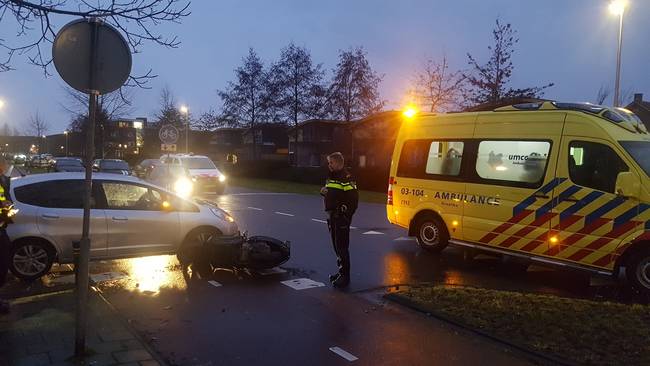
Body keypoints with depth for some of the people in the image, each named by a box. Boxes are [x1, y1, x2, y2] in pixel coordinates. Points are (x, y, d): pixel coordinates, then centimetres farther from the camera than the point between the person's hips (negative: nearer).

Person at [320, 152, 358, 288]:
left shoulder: (346, 178, -13)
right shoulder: (331, 177, 17)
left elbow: (353, 198, -19)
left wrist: (346, 214, -20)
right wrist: (323, 191, 7)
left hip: (342, 217, -9)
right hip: (332, 216, 9)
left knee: (342, 247, -7)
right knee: (336, 246, 16)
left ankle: (345, 276, -1)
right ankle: (341, 272, 27)